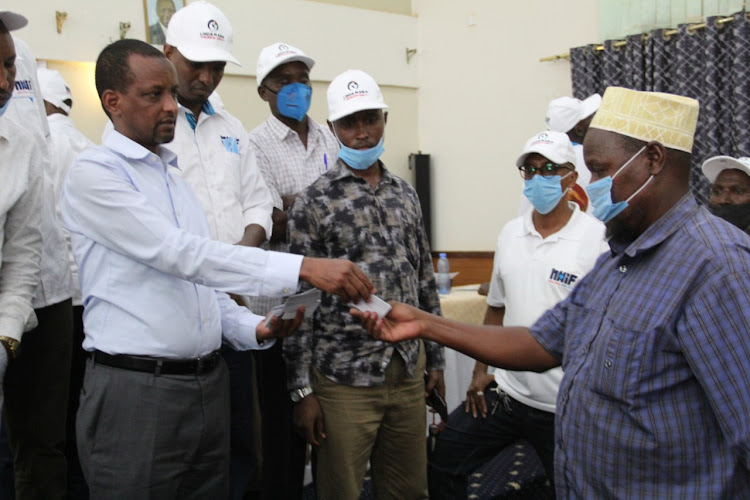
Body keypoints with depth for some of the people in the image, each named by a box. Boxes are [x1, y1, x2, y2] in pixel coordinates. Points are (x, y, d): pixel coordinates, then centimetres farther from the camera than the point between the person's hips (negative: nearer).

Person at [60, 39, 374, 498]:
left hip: (209, 385, 7)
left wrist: (255, 328, 0)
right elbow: (181, 254, -22)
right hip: (136, 390, -7)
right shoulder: (94, 173, -9)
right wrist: (303, 268, -28)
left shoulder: (175, 177, 15)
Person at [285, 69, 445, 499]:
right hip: (343, 379, -4)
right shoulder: (313, 202, -6)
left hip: (409, 371, 5)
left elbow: (425, 280, 14)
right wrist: (303, 390, -9)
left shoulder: (406, 194, 10)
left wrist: (435, 359, 13)